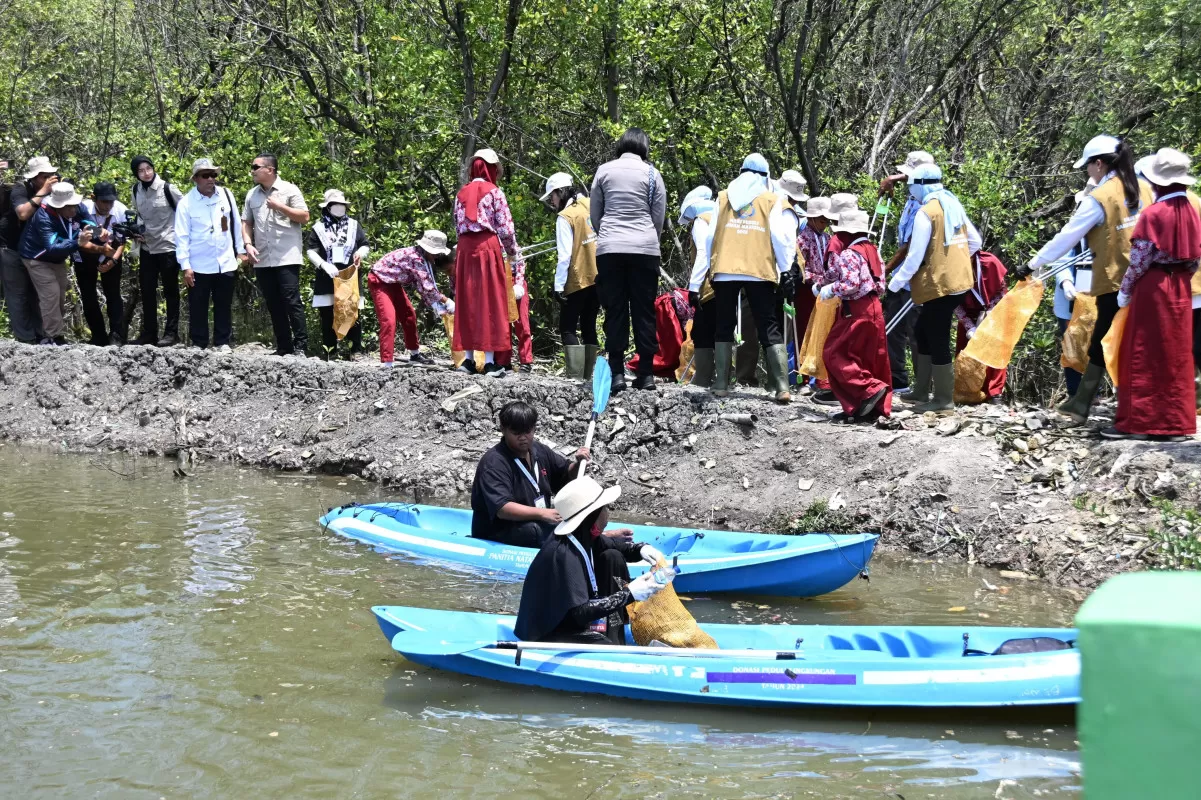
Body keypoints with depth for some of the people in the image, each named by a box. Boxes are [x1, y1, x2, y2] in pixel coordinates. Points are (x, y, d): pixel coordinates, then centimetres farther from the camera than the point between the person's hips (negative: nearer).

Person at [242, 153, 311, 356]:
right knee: (274, 305, 6)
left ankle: (301, 347, -6)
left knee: (291, 302, -9)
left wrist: (279, 206, -13)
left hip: (287, 258, -5)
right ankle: (283, 348, 12)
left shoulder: (289, 190, 0)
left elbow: (304, 216, -5)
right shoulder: (252, 194, 15)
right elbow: (246, 222, 16)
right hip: (262, 261, 6)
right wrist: (248, 244, 0)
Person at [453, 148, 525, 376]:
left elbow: (458, 226, 11)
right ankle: (490, 361, -5)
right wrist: (512, 252, 10)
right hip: (488, 246, -5)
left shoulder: (461, 193, 13)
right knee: (489, 301, -3)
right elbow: (505, 228, -4)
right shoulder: (494, 192, -3)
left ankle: (469, 359, 9)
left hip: (465, 248, 5)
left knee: (467, 302, 9)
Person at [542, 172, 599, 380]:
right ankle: (588, 376, 10)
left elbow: (565, 255, -15)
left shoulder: (565, 216, -11)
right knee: (589, 327, 12)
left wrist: (559, 285, -12)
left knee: (568, 328, 0)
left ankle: (576, 377, -10)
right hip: (599, 277, 7)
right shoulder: (592, 206, 7)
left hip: (578, 280, -7)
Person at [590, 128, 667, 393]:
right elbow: (660, 217, 6)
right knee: (644, 311, 4)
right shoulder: (651, 173, 3)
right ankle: (646, 373, 3)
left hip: (609, 248, 1)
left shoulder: (604, 171, 5)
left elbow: (594, 214, 10)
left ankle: (617, 373, -3)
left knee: (615, 311, 2)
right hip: (645, 249, 0)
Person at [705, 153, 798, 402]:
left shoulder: (723, 197, 15)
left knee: (724, 327, 10)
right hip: (759, 270, -1)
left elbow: (712, 233, 12)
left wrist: (710, 265, 18)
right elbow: (779, 236, 2)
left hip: (724, 269, 1)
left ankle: (721, 385, 4)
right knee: (769, 329, 1)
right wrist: (785, 270, 6)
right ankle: (782, 387, -8)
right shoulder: (772, 200, 10)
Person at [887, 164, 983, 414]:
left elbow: (915, 256, -15)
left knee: (937, 340, -3)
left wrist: (894, 284, -6)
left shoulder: (925, 213, -13)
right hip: (957, 280, 9)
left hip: (938, 284, -9)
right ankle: (920, 392, 24)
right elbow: (975, 241, 19)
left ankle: (944, 400, 2)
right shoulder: (954, 206, 12)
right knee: (924, 332, 19)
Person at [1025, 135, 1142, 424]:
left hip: (1113, 283, -7)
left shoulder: (1098, 199, -13)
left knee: (1102, 346, 0)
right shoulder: (1136, 189, 6)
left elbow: (1066, 237, -10)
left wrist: (1033, 264, -1)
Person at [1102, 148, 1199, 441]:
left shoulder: (1153, 214, -14)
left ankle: (1137, 422, 1)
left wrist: (1124, 290, -4)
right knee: (1176, 355, 11)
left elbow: (1139, 259, -14)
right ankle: (1177, 422, 14)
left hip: (1152, 288, -6)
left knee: (1144, 355, -1)